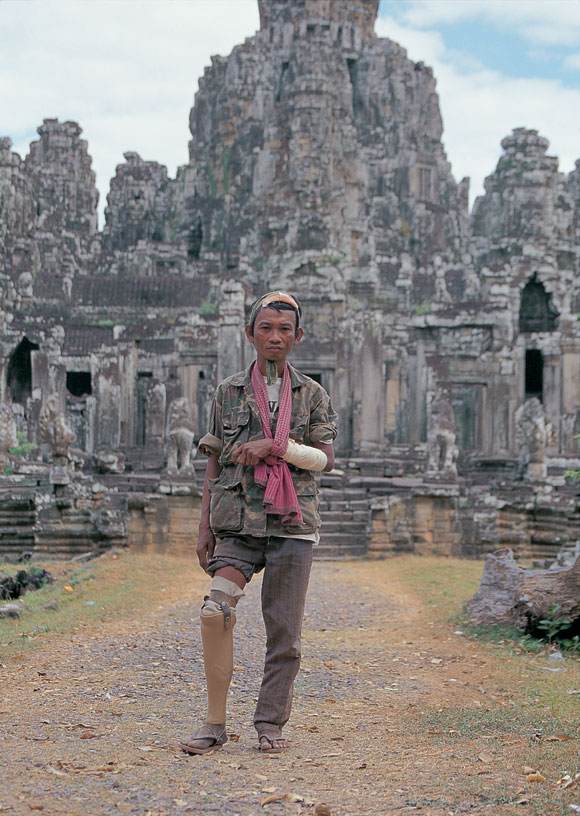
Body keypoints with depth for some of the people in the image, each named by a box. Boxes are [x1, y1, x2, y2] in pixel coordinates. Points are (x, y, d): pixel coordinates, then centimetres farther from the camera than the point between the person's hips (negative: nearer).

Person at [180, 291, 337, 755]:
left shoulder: (312, 394, 10)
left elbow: (326, 459, 1)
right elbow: (215, 464, 12)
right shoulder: (230, 392, 11)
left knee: (284, 628, -1)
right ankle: (215, 724, -12)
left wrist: (274, 445, -13)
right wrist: (205, 527, 7)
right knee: (216, 609, -19)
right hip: (239, 520, 0)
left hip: (292, 523, 0)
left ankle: (271, 724, 14)